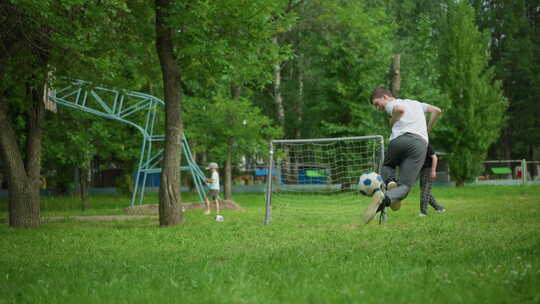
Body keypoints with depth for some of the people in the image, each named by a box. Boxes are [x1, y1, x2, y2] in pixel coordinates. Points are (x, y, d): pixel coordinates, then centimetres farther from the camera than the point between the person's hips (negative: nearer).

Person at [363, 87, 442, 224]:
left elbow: (399, 109, -8)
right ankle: (385, 198, -38)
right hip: (421, 143, 3)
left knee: (387, 165, 31)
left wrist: (392, 122, 10)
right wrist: (427, 130, 30)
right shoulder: (416, 103, 34)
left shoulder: (391, 104, 16)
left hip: (399, 139, -3)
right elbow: (437, 110, 25)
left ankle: (390, 182, -4)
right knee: (404, 187, -5)